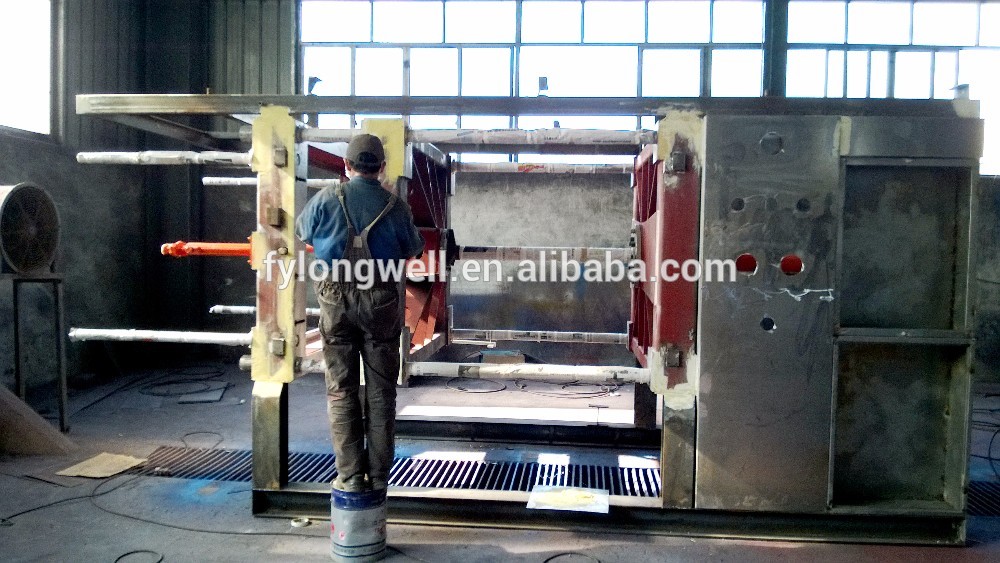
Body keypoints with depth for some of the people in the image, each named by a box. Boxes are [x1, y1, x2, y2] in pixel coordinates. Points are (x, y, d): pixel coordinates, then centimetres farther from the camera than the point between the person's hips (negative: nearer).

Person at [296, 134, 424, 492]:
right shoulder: (395, 206, -3)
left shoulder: (326, 200, -2)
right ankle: (378, 474, 13)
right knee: (380, 391, 8)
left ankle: (350, 474, 8)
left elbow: (302, 234, 14)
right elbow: (413, 251, 10)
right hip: (381, 302, 0)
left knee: (341, 390, 7)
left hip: (336, 301, 0)